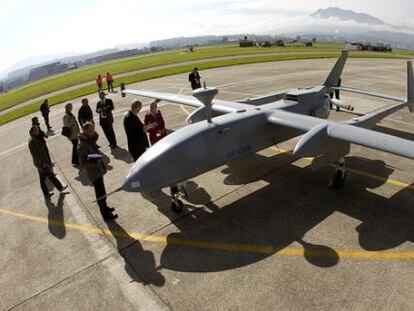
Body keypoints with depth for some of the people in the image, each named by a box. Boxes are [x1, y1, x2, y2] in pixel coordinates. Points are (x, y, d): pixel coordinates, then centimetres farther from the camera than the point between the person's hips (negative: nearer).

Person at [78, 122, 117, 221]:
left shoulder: (91, 141, 2)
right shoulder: (82, 146, -23)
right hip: (93, 173, -8)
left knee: (101, 192, 23)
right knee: (100, 194, 4)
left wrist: (103, 166, 17)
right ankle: (106, 214, 17)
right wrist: (93, 161, -38)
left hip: (98, 171, 8)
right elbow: (83, 164, -23)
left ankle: (105, 208, 41)